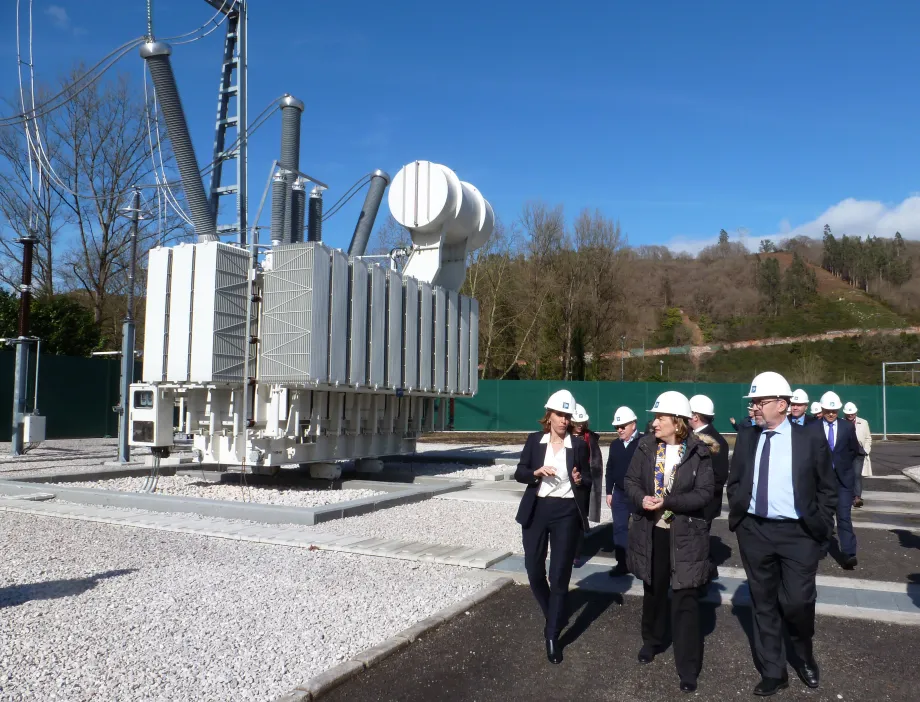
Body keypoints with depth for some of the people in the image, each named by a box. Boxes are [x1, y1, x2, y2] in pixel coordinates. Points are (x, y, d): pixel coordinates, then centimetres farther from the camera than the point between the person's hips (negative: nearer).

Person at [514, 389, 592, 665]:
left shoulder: (579, 444, -1)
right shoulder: (534, 440, 1)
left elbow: (588, 481, 5)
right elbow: (519, 473, 2)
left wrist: (580, 480, -17)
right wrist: (536, 472, -17)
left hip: (567, 513, -2)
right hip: (536, 510, 2)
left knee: (559, 576, 1)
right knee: (534, 572, 9)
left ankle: (552, 635, 12)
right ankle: (553, 616, 36)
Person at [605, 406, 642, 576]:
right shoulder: (615, 444, 8)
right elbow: (610, 469, 13)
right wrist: (609, 492, 10)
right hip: (619, 494, 6)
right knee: (619, 529, 8)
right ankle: (622, 564, 16)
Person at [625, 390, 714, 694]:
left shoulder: (698, 452, -11)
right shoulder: (645, 446, -2)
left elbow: (705, 493, -14)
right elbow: (630, 481, 2)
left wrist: (668, 501, -23)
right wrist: (641, 499, -19)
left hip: (685, 535, -4)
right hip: (650, 531, 4)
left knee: (685, 600, 0)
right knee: (653, 591, 21)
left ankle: (688, 668, 10)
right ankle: (652, 641, 44)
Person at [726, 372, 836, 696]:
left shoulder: (810, 439, -5)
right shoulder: (745, 439, 4)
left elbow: (827, 488, 1)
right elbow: (733, 482, 14)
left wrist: (820, 526, -4)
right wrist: (737, 513, 2)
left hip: (798, 533, -3)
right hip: (754, 531, 3)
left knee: (797, 602, -3)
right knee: (764, 604, 10)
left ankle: (804, 656, 29)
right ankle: (773, 673, 26)